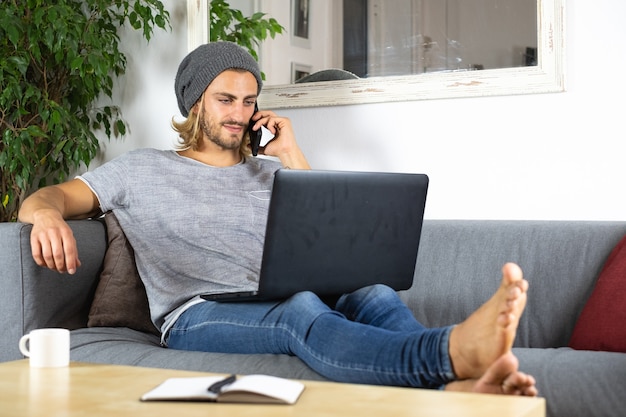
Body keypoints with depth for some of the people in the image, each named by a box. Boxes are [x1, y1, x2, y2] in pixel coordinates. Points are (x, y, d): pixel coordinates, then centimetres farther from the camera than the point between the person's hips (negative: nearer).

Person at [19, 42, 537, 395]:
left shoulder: (271, 173, 27)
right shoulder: (143, 170, 20)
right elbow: (44, 198, 13)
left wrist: (293, 156, 13)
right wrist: (47, 216, -14)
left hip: (278, 306, 4)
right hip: (197, 316, -4)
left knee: (376, 294, -31)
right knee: (302, 309, -39)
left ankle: (463, 389, -60)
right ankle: (457, 351, -64)